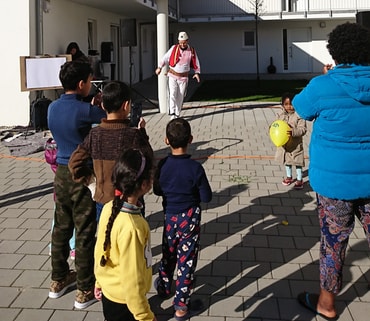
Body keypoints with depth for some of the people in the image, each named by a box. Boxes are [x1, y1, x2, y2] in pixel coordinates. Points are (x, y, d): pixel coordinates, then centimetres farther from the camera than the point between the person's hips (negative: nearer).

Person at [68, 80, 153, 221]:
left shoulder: (94, 134, -4)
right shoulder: (133, 135, -17)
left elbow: (74, 162, 0)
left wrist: (89, 180, 9)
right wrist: (142, 133, 3)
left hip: (102, 200, 4)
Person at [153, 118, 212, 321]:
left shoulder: (163, 165, -10)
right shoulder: (195, 168, -21)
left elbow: (157, 191, 3)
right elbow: (206, 197, -13)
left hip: (169, 216, 4)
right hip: (189, 219, -4)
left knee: (168, 253, 24)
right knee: (186, 259, 5)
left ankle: (163, 288, 46)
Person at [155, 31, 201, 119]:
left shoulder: (191, 51, -3)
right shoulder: (174, 48, -5)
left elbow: (196, 62, 7)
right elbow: (166, 58, 2)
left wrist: (197, 73, -4)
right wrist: (159, 67, -2)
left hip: (183, 77, 1)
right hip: (173, 76, -1)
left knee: (180, 97, 7)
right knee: (173, 94, -15)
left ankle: (177, 114, 18)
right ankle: (172, 113, -19)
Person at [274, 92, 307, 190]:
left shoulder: (299, 115, -18)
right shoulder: (280, 115, -3)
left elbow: (303, 129, -19)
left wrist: (293, 132, -35)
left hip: (296, 144, -5)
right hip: (284, 144, 5)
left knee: (297, 162, 6)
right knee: (287, 161, 21)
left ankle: (299, 179, 22)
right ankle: (289, 176, 40)